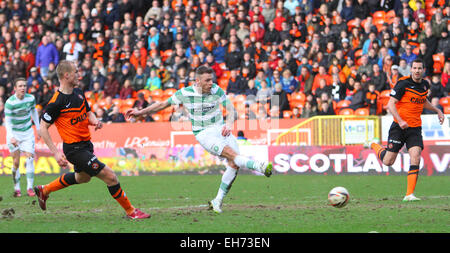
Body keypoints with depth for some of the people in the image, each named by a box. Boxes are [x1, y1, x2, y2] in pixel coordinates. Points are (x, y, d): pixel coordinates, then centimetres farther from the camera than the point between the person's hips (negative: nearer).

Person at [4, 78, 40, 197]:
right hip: (14, 133, -3)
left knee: (30, 158, -11)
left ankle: (30, 188, -7)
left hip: (27, 132, 3)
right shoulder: (10, 102, -18)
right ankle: (17, 189, 9)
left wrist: (38, 128, 16)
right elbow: (7, 121, -20)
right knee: (16, 162, -3)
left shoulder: (31, 98, -6)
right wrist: (11, 137, -32)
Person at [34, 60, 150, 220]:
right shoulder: (56, 102, -19)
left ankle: (44, 190, 47)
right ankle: (130, 211, 1)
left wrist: (95, 121, -5)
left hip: (86, 145, 10)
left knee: (82, 177, 32)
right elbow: (43, 128, -14)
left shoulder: (78, 93, 5)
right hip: (75, 149, -10)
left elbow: (88, 113, 20)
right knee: (109, 176, -12)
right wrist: (56, 153, -19)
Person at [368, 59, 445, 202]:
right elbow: (391, 104, -14)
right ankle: (374, 146, 34)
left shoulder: (425, 85, 9)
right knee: (388, 162, 0)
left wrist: (437, 111, 21)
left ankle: (409, 194, -14)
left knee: (415, 157, -15)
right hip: (399, 126, -4)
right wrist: (400, 120, -26)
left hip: (415, 128, 4)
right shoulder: (403, 83, -12)